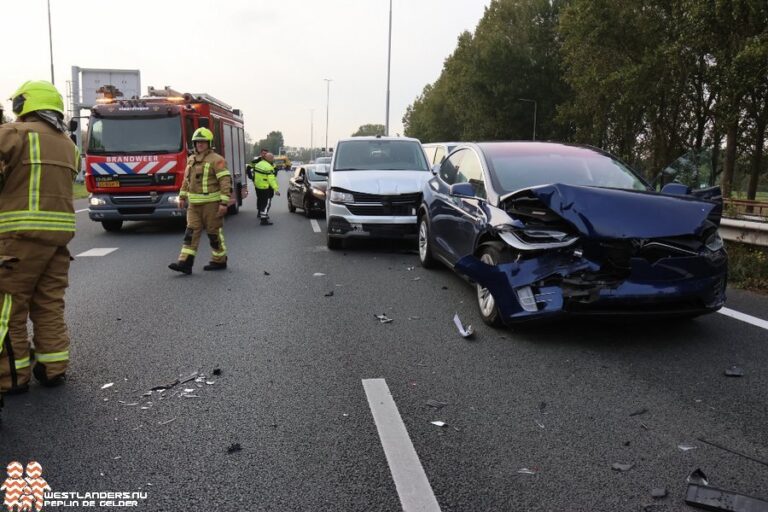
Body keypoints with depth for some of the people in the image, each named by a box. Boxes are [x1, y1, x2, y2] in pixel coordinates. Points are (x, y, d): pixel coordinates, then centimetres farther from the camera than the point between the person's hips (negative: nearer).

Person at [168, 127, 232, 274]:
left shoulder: (216, 160, -10)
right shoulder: (191, 160, 14)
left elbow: (225, 181, -15)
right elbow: (186, 180, 24)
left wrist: (224, 203, -21)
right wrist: (182, 196, 20)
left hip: (211, 203, -7)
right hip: (194, 204, 7)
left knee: (214, 233, 2)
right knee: (191, 232, 0)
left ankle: (219, 261, 16)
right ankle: (185, 263, -2)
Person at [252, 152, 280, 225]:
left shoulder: (258, 164, 7)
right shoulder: (269, 168, -21)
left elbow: (254, 175, 15)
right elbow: (271, 180, -24)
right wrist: (276, 189, -22)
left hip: (258, 186, 9)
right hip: (266, 188, -9)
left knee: (261, 201, 23)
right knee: (266, 203, -4)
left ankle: (261, 214, 38)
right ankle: (264, 220, -7)